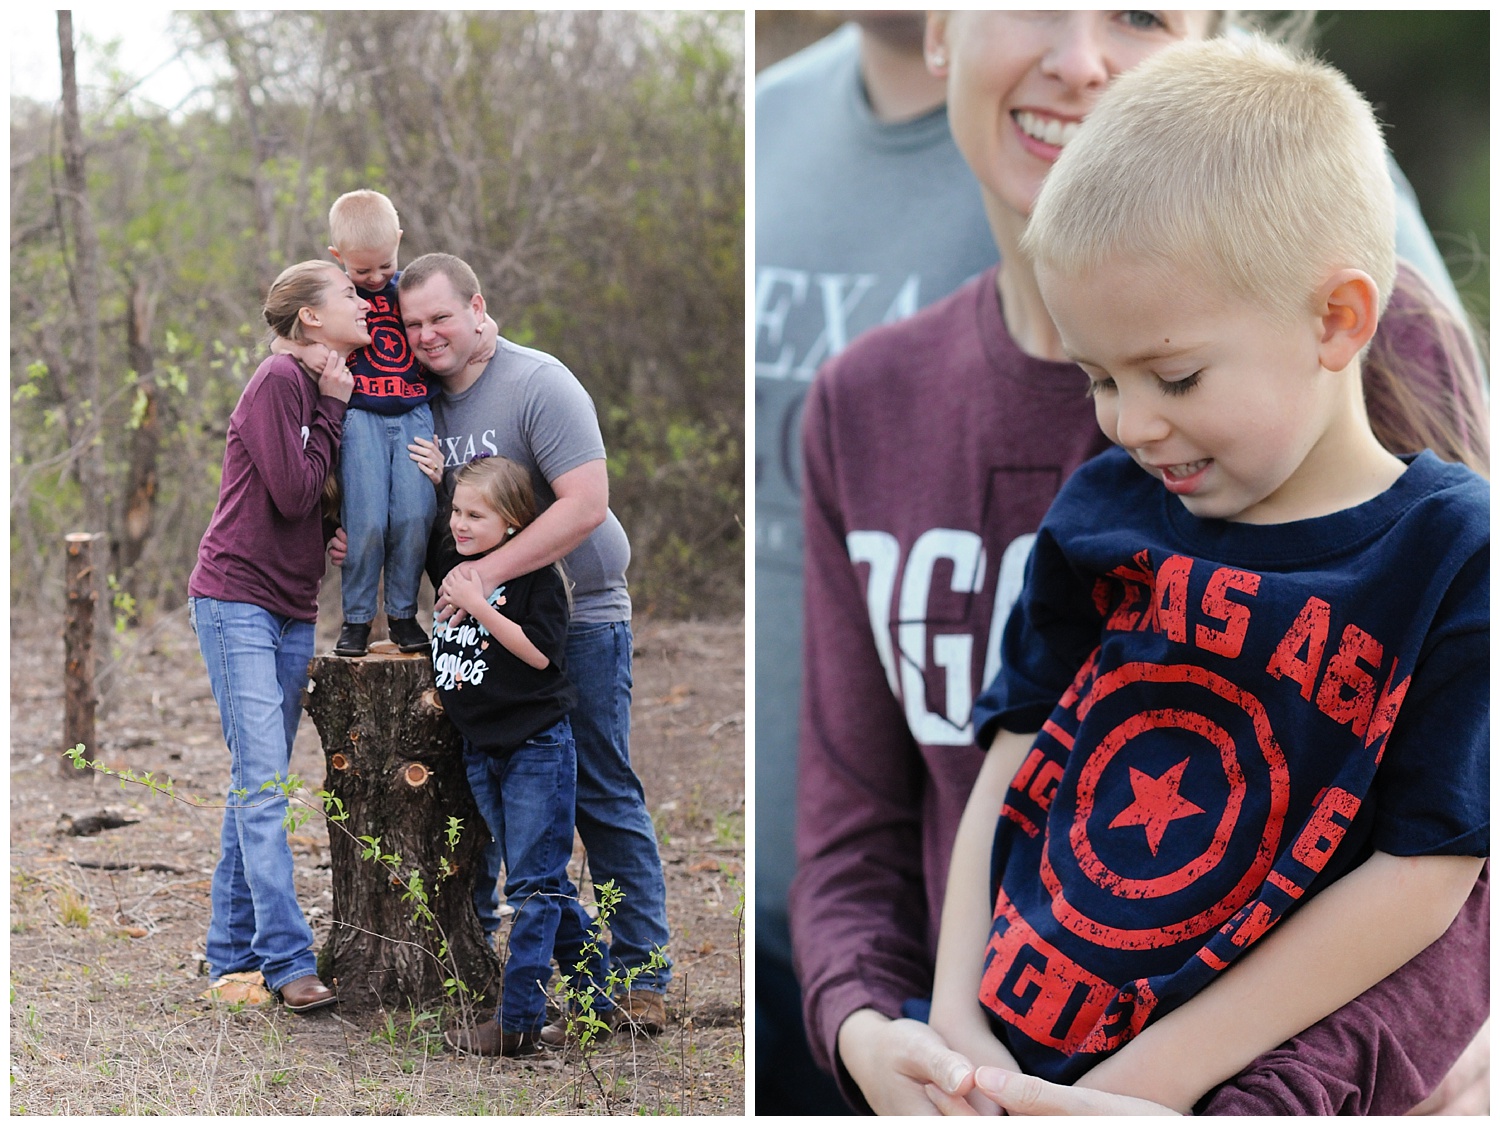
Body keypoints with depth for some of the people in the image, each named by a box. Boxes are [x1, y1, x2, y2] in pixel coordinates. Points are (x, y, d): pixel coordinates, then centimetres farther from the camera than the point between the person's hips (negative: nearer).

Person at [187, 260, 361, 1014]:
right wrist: (332, 411, -9)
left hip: (292, 610, 8)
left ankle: (233, 951, 16)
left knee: (257, 784, 10)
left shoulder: (334, 389, 13)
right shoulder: (279, 381, -12)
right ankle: (289, 960, -14)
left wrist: (337, 535, -1)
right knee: (262, 782, -11)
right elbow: (291, 492, -17)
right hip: (236, 598, -8)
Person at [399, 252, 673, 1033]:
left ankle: (642, 975, -1)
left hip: (578, 622, -7)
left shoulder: (538, 385, -13)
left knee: (604, 797, -5)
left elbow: (585, 505, -23)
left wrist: (484, 574, -27)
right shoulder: (426, 401, 10)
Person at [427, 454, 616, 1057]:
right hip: (481, 750, 7)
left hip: (536, 747, -7)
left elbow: (539, 652, -20)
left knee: (533, 884, -5)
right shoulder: (452, 561, 6)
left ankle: (518, 1021, -4)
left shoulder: (538, 576, -11)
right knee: (545, 881, 14)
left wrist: (479, 606, -22)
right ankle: (595, 990, 24)